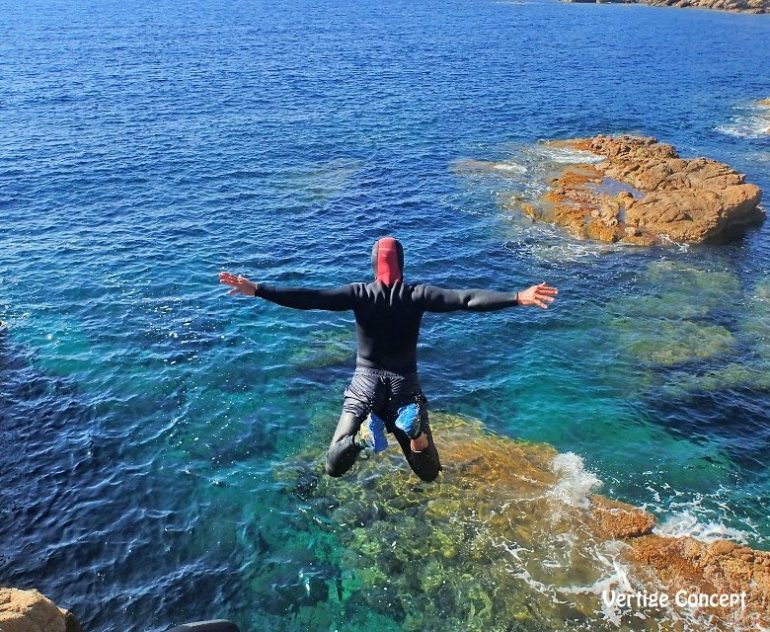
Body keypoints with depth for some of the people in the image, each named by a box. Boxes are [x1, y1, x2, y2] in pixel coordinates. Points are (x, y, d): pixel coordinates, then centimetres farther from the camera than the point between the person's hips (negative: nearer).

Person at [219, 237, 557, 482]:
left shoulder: (358, 293, -7)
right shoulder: (418, 294, -5)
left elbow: (310, 298, -14)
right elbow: (466, 299, -14)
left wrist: (256, 290, -13)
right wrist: (518, 297, -15)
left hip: (365, 384, 0)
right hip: (405, 386, 1)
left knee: (334, 469, 9)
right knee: (429, 473, 12)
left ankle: (363, 432, -22)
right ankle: (413, 427, -20)